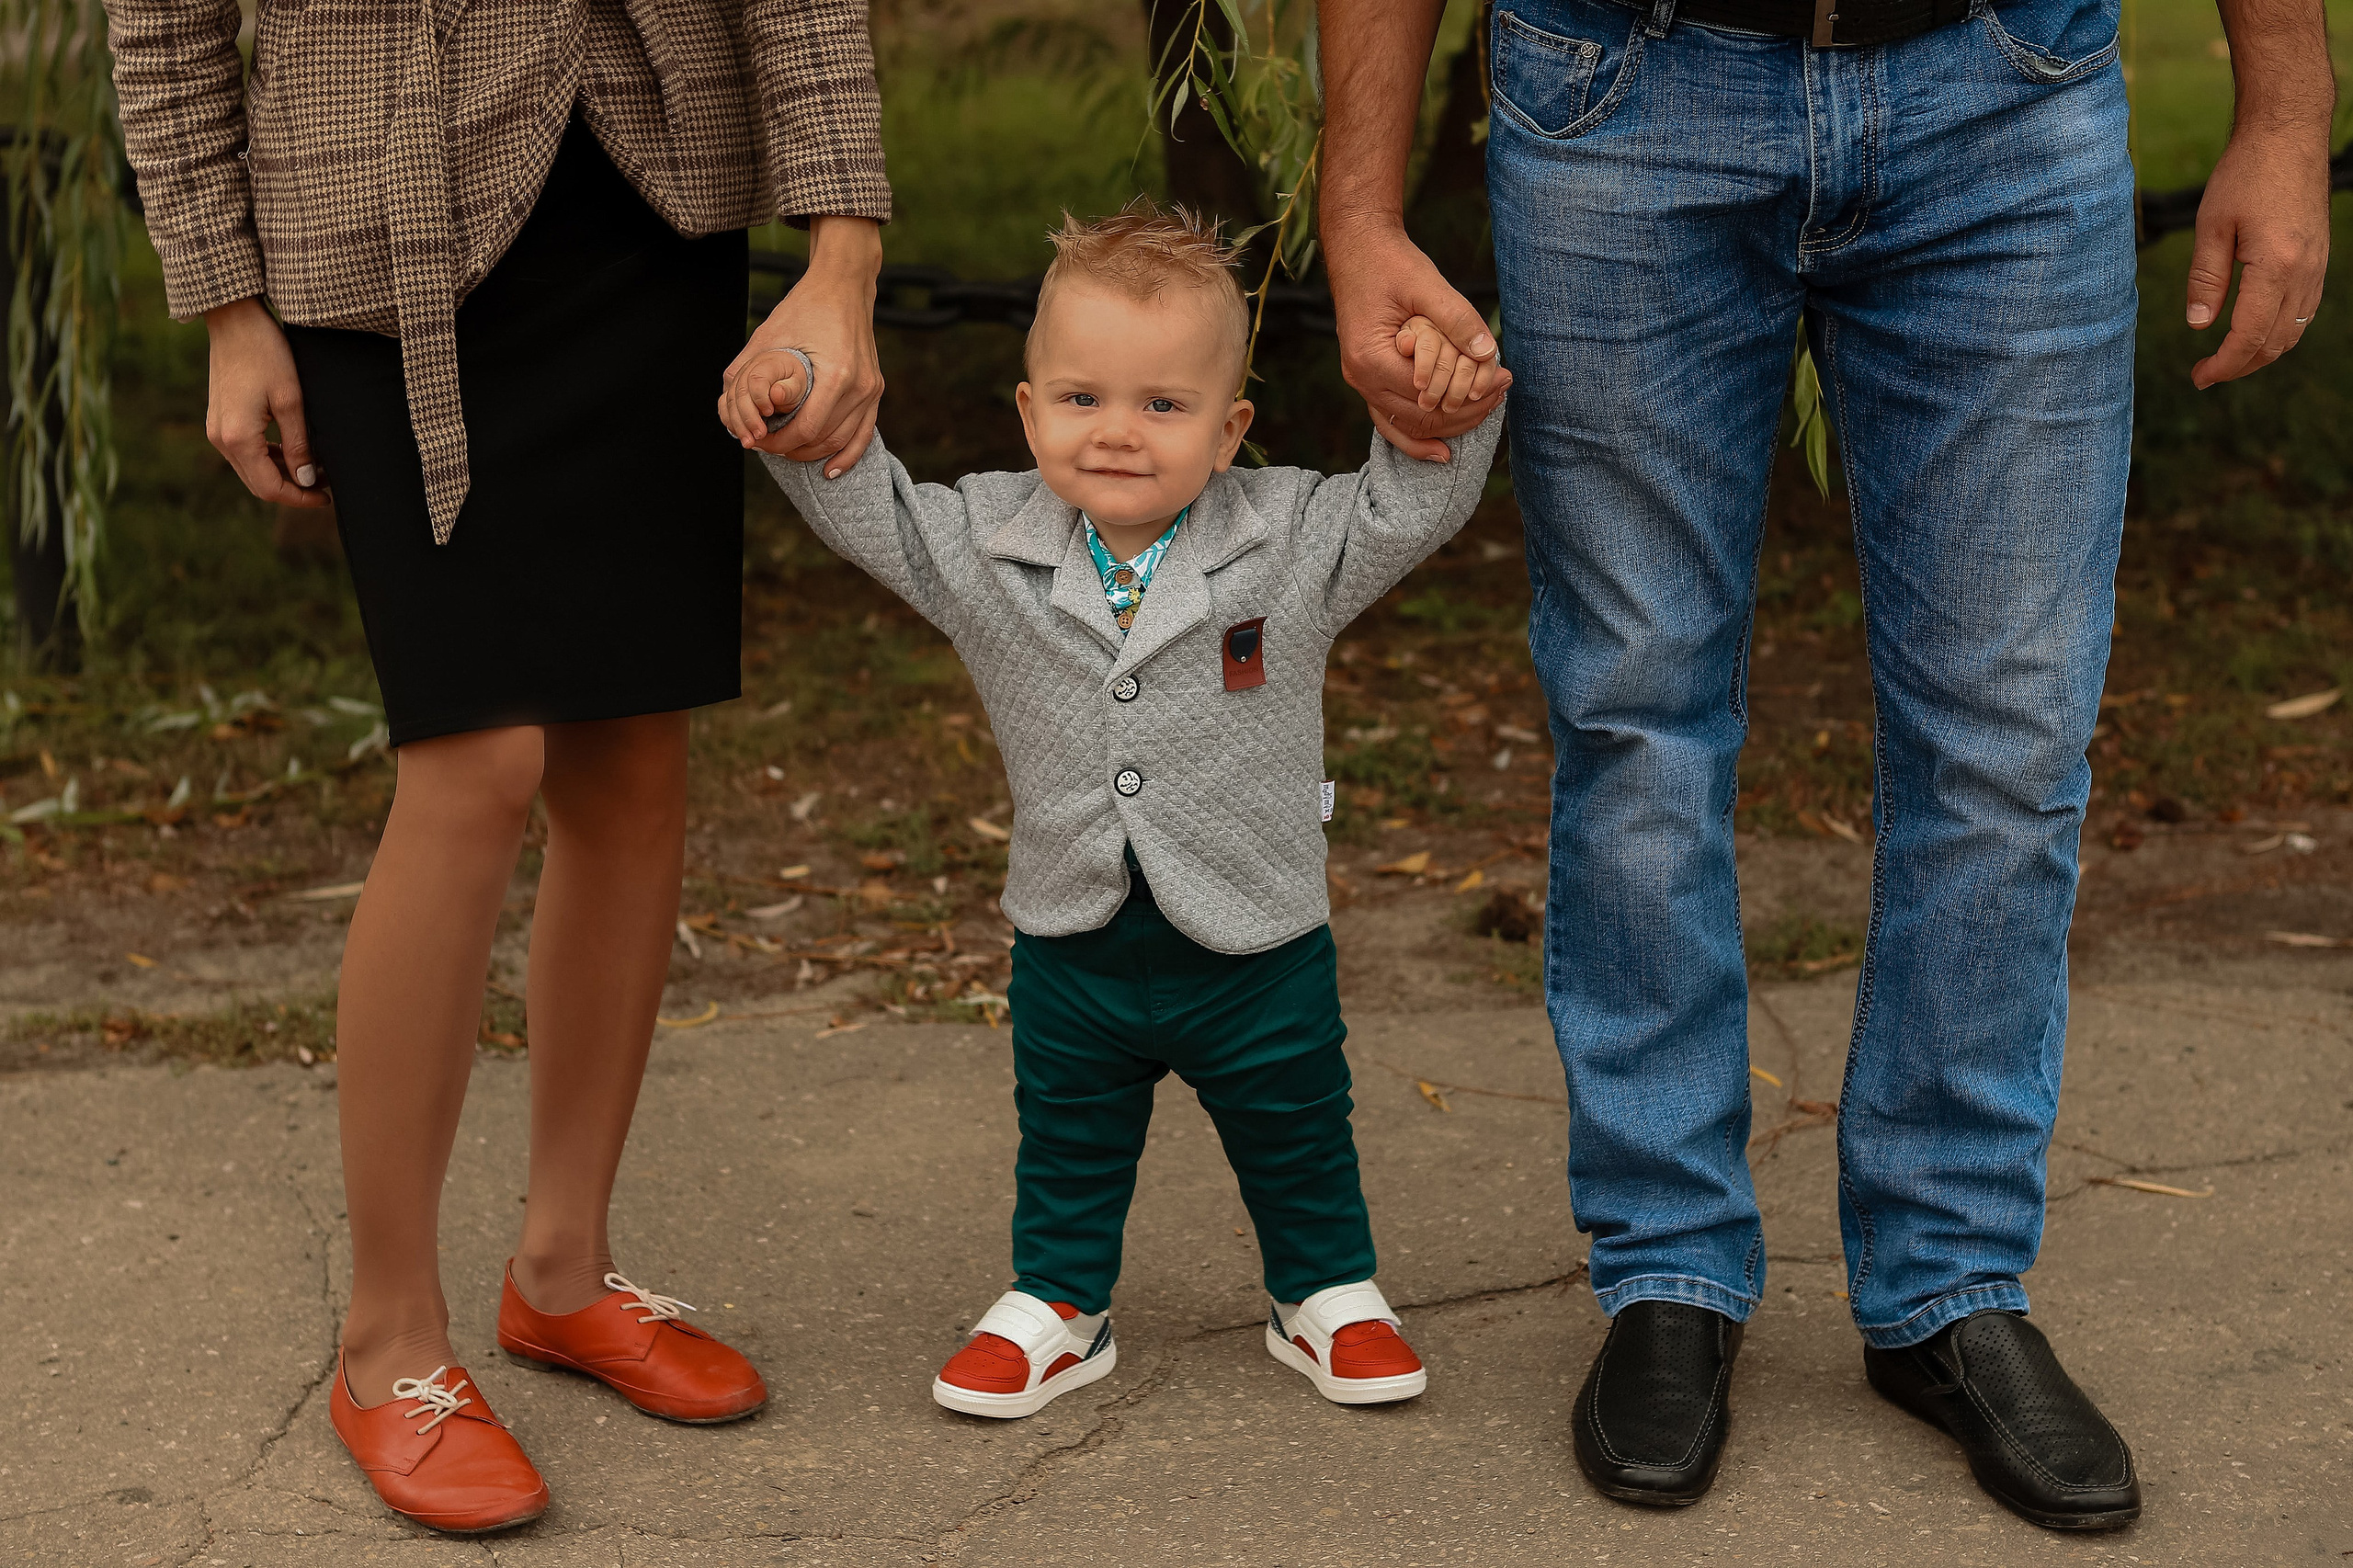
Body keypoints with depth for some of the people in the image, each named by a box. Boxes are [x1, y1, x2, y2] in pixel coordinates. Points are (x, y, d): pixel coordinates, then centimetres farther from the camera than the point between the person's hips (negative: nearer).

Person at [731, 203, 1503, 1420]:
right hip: (1073, 944, 1)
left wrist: (1441, 409, -28)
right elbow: (866, 510, -6)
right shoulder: (986, 548, -9)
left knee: (1295, 1137, 16)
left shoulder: (1294, 542, -13)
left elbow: (1414, 507, -10)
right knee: (1068, 1142, 18)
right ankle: (1056, 1302, 36)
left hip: (1253, 945, -1)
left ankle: (1326, 1294, 36)